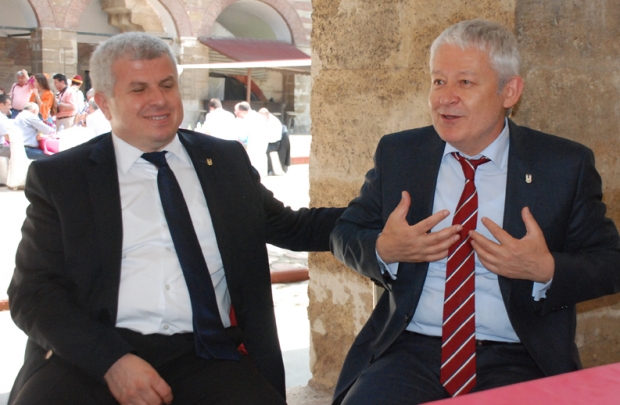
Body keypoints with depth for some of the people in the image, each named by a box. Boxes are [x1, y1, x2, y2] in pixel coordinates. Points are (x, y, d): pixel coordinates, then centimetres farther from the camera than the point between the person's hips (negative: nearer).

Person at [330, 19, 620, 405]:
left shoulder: (566, 165, 1)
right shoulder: (397, 153, 7)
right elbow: (345, 234, 11)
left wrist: (546, 270, -16)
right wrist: (384, 250, -11)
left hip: (514, 362, 0)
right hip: (409, 351, 1)